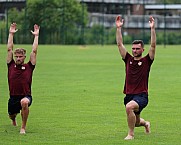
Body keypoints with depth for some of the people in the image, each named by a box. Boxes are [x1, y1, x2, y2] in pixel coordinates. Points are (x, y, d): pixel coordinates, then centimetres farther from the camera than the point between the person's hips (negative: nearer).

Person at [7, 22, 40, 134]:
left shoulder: (29, 67, -1)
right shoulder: (11, 66, 4)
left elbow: (34, 51, -2)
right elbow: (9, 49, 4)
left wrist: (36, 36, -1)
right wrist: (11, 34, 5)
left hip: (26, 96, -4)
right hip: (13, 98, 4)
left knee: (24, 102, -38)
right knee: (11, 116, 19)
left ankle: (23, 127, -23)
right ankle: (14, 119, 62)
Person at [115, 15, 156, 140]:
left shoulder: (146, 61, 0)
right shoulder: (128, 59, 10)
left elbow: (153, 45, -11)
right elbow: (120, 44, 7)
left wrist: (152, 28, -18)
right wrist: (119, 28, 0)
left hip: (141, 96, -5)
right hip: (129, 95, 6)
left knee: (129, 107, -36)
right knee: (135, 122, 18)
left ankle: (131, 134, -21)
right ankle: (145, 123, 55)